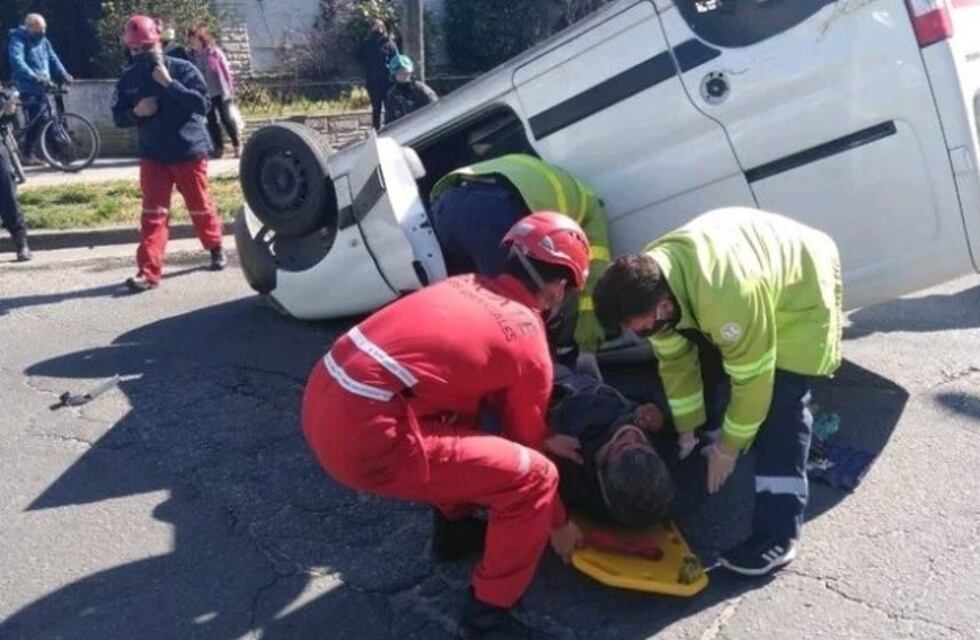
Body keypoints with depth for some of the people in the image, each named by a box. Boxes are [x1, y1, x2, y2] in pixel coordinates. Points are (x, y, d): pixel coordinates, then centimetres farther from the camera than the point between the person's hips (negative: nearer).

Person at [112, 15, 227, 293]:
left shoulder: (183, 69, -8)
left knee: (200, 206, 10)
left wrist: (169, 83, -25)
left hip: (189, 152, -2)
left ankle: (216, 248, 36)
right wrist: (135, 112, -14)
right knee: (153, 213, -3)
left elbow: (202, 104, -19)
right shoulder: (129, 79, 4)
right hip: (153, 156, 3)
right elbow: (118, 116, 9)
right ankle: (149, 271, -5)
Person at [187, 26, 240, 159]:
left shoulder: (215, 52, -7)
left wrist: (230, 89, -5)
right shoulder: (192, 57, 2)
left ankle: (237, 145, 11)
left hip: (221, 92, -3)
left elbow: (227, 70, -3)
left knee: (227, 119, 0)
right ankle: (218, 147, 13)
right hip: (205, 95, 3)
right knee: (211, 121, 5)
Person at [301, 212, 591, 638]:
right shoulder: (529, 345, -2)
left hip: (322, 397, 9)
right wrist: (558, 524, 27)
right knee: (534, 476, -2)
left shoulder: (468, 286, 17)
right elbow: (524, 440, 12)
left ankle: (453, 524, 43)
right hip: (364, 437, -9)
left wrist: (543, 439, 31)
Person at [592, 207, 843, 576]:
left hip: (801, 289, -7)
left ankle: (777, 535, -11)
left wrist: (728, 447, -17)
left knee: (779, 408, -15)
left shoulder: (726, 297, -45)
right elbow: (675, 359, -5)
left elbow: (752, 379, -30)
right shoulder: (648, 281, -20)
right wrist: (687, 428, 2)